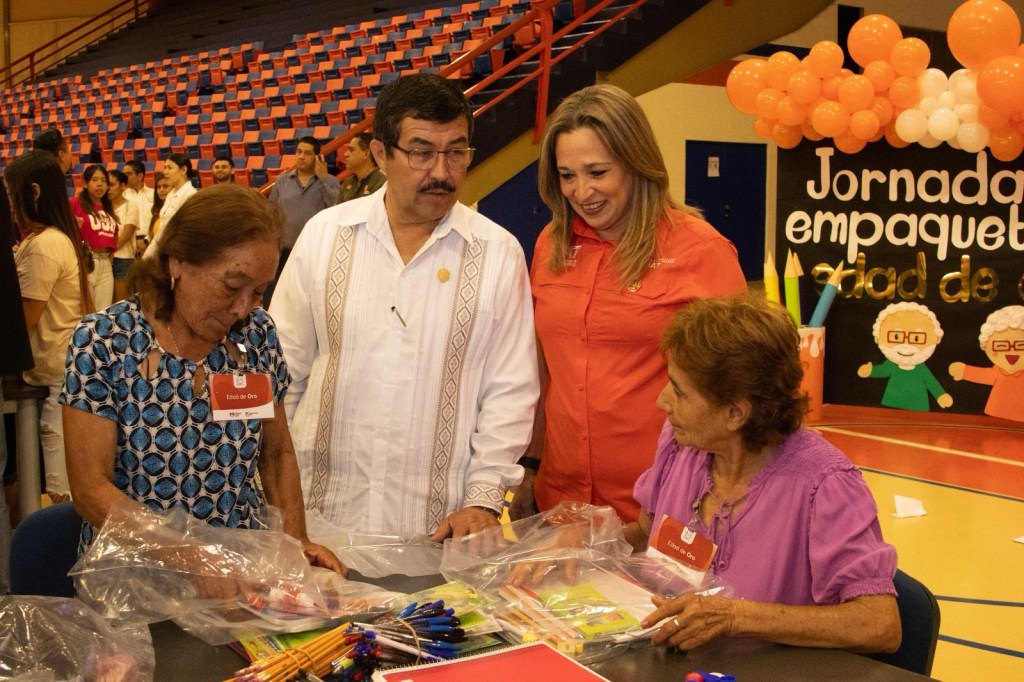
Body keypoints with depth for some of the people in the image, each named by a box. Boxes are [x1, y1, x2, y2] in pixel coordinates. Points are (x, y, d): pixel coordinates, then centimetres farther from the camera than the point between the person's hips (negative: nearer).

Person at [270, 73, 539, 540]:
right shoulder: (324, 234, 0)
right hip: (323, 510, 1)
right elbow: (284, 369, 6)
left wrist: (484, 498, -7)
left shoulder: (498, 254, -3)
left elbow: (510, 391, -1)